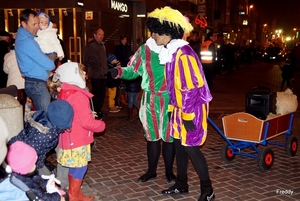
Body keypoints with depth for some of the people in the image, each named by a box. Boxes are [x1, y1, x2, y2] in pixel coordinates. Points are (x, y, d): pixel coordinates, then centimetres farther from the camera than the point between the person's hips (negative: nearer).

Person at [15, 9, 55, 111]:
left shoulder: (22, 37, 9)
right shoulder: (27, 42, -21)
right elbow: (48, 65, -19)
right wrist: (53, 63, 3)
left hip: (34, 82, 10)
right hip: (37, 84, -10)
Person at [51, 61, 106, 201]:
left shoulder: (63, 93, 8)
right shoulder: (79, 95, -21)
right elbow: (87, 122, -22)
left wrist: (89, 114, 16)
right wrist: (101, 125, -5)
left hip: (68, 139, 9)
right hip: (78, 140, -9)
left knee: (74, 167, 18)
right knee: (80, 168, 3)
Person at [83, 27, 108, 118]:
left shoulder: (102, 45, 18)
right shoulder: (91, 46, -8)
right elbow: (86, 60, -12)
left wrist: (105, 69, 14)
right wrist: (96, 67, -12)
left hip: (103, 74, 8)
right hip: (95, 74, -8)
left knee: (102, 93, 11)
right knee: (96, 94, -4)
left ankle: (99, 110, 22)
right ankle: (95, 112, 5)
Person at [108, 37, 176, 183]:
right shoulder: (145, 50, 4)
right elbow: (133, 70, 8)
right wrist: (119, 72, -10)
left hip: (170, 100, -2)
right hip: (150, 100, 3)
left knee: (169, 137, 9)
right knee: (152, 136, 13)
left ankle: (169, 171, 27)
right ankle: (151, 170, 30)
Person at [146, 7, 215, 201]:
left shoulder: (183, 53, -22)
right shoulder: (169, 52, 9)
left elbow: (192, 86, -23)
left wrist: (188, 115, -20)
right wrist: (172, 108, 17)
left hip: (192, 110, -9)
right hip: (179, 108, 9)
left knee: (191, 148, -2)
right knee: (179, 145, 15)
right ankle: (181, 184, 31)